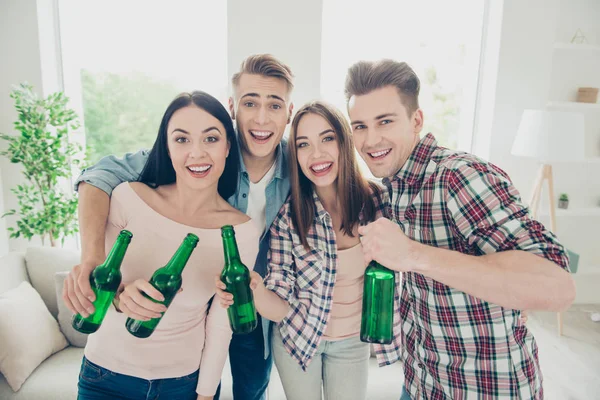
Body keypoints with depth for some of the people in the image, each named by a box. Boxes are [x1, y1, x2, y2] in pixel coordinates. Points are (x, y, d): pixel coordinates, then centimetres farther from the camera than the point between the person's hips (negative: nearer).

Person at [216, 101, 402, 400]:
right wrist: (256, 291, -37)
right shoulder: (287, 217, -22)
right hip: (297, 337, -1)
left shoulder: (377, 200, -17)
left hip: (353, 342, 2)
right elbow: (281, 307, -19)